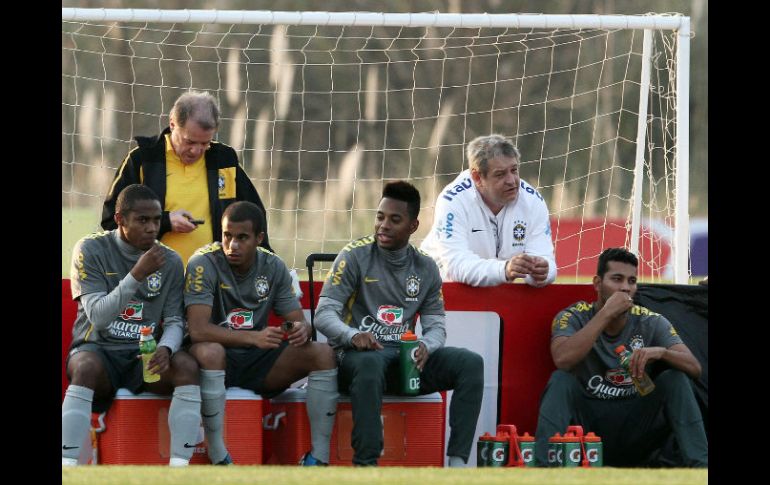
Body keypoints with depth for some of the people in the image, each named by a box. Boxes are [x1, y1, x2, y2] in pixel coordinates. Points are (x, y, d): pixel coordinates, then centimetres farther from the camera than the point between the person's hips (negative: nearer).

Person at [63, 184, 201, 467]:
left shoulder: (170, 261, 5)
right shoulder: (91, 250, -5)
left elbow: (174, 321, 5)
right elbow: (97, 316, -14)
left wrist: (165, 348, -19)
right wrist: (137, 275, -24)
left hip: (145, 355, 3)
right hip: (98, 349, -3)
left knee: (187, 366, -27)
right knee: (87, 367, -38)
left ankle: (179, 465, -30)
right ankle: (67, 467, -42)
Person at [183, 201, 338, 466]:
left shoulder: (273, 267, 3)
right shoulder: (204, 264, -13)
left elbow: (299, 321, 3)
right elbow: (198, 330, -24)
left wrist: (302, 330, -23)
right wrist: (254, 338, -35)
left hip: (259, 363, 5)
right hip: (219, 363, -5)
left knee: (323, 354, -17)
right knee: (208, 351, -40)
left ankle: (319, 457, -17)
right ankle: (218, 459, -36)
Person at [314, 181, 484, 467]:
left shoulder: (425, 268, 12)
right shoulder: (355, 256, -2)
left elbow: (436, 325, 11)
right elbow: (324, 314, -7)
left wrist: (425, 347, -14)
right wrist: (352, 335, -29)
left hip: (405, 358, 5)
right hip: (357, 354, -5)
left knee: (471, 363, -18)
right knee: (370, 363, -42)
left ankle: (458, 462, -25)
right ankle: (365, 466, -42)